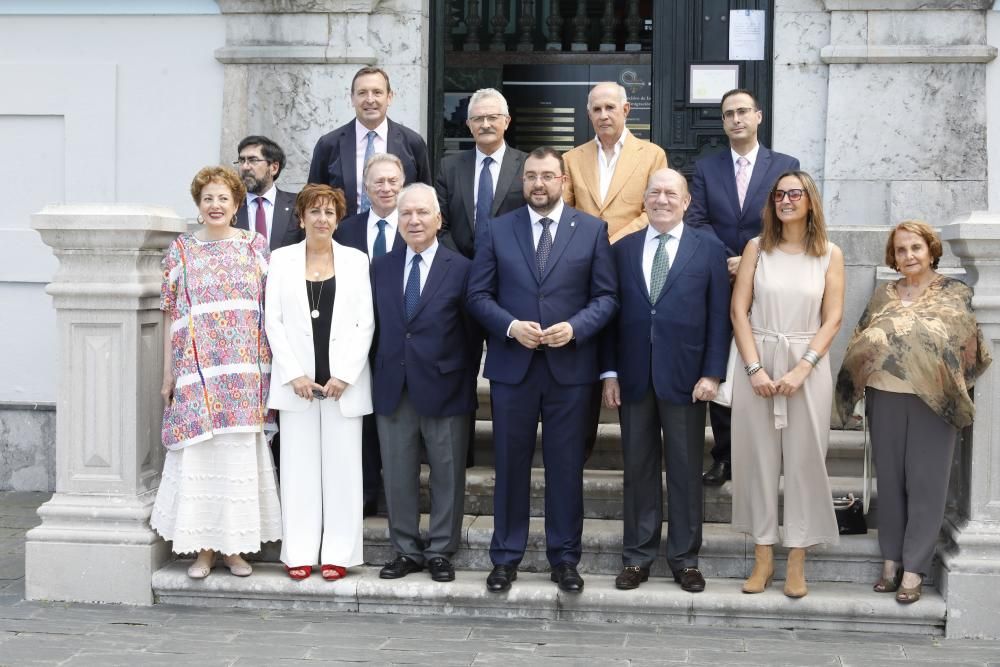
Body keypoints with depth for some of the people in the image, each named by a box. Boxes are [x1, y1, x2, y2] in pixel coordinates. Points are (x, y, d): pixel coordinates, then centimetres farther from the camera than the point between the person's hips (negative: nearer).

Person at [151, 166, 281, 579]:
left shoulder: (255, 246, 7)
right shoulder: (181, 250, 6)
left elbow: (269, 307, 7)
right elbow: (170, 313, 5)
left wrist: (269, 366, 2)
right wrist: (168, 372, 1)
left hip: (245, 372, 1)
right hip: (197, 372, -1)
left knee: (240, 453, 3)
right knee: (199, 453, 0)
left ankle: (234, 546, 14)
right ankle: (203, 548, 10)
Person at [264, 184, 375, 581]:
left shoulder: (356, 260, 5)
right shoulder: (282, 259, 7)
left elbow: (365, 324, 0)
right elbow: (273, 320, 2)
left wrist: (344, 375, -9)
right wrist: (294, 374, -7)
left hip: (343, 380, 0)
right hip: (296, 381, 1)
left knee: (342, 465, 2)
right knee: (299, 464, 3)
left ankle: (338, 553, 9)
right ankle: (299, 552, 10)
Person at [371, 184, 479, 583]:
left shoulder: (461, 269, -3)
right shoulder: (380, 269, 8)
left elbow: (471, 334, -2)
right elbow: (377, 328, 9)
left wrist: (466, 384, -5)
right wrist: (380, 376, 3)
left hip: (443, 389, -3)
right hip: (393, 389, 3)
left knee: (447, 476, 6)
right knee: (397, 475, 9)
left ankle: (440, 551, 19)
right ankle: (406, 550, 21)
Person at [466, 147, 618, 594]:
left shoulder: (591, 230, 4)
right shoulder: (496, 231, 6)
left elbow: (606, 296, 2)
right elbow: (478, 295, 3)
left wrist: (575, 327, -15)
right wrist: (510, 326, -13)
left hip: (570, 366, 0)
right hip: (511, 366, 1)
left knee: (566, 465, 6)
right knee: (511, 463, 7)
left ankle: (564, 557, 18)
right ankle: (506, 556, 18)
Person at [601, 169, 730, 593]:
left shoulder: (709, 250, 2)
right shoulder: (622, 250, 8)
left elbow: (719, 317, -1)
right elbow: (611, 314, 6)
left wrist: (712, 373, -8)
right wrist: (609, 372, -1)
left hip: (686, 378, -2)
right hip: (634, 378, 2)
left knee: (686, 470, 6)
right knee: (638, 468, 8)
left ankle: (684, 558, 17)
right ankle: (637, 556, 18)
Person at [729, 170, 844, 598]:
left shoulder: (830, 255, 4)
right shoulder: (757, 248, 5)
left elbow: (832, 319, 0)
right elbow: (739, 311, 0)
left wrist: (801, 370, -11)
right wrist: (755, 368, -10)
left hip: (808, 365, -1)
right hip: (757, 364, 1)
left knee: (804, 460, 1)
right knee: (758, 457, 3)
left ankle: (797, 561, 10)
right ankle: (763, 555, 13)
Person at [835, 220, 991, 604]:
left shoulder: (955, 294, 1)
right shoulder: (883, 295, 10)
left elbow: (969, 347, 0)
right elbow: (859, 344, 12)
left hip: (933, 402, -3)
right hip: (885, 399, 3)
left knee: (925, 484, 1)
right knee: (890, 480, 8)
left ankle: (914, 569, 7)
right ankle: (891, 559, 19)